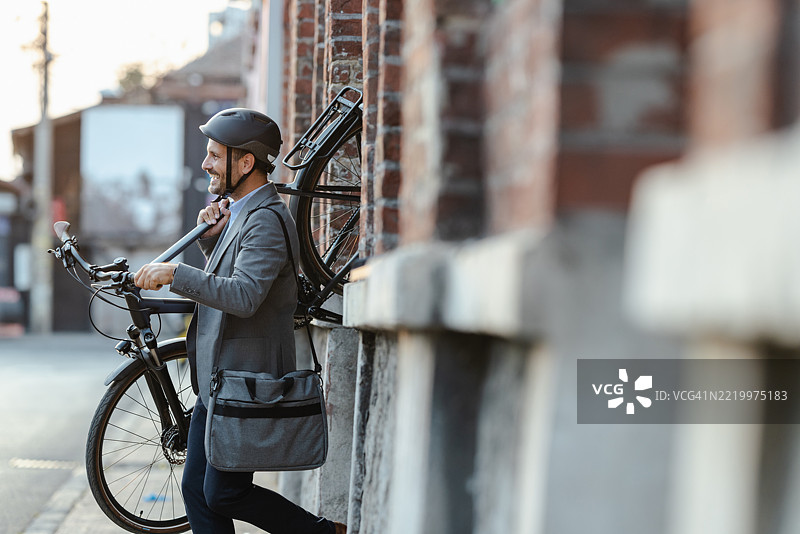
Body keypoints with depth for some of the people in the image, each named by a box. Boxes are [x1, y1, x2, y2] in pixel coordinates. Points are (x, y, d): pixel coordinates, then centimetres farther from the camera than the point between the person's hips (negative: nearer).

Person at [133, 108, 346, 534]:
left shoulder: (267, 220, -18)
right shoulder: (238, 212, 13)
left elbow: (244, 295, -31)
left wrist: (174, 273, -27)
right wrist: (209, 237, 7)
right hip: (217, 383, 10)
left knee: (223, 495, -3)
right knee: (197, 489, 9)